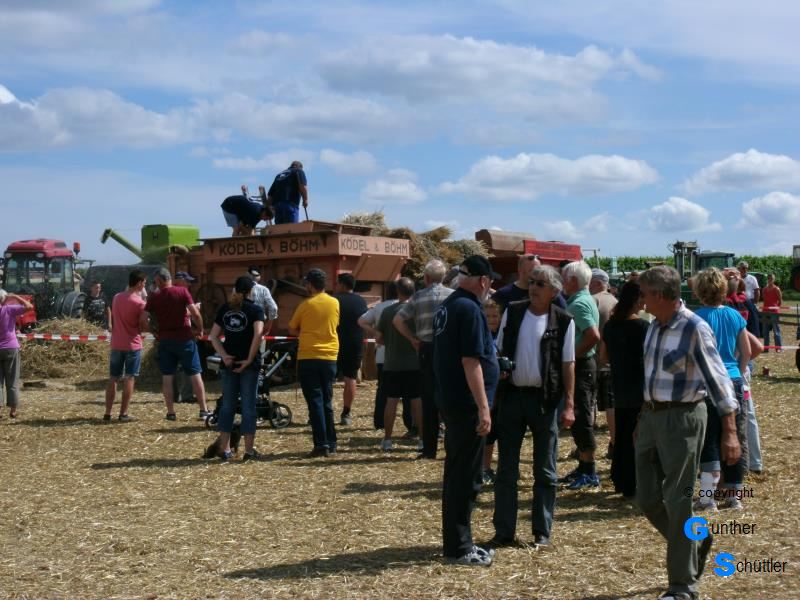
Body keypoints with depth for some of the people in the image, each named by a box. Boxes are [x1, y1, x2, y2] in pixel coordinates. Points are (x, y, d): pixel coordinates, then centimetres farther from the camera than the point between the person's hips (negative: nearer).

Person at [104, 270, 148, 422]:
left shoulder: (116, 298, 5)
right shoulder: (139, 302, -15)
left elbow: (112, 320, 14)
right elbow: (143, 326, -8)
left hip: (116, 344, 5)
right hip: (132, 345, -5)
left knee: (113, 379, 10)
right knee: (129, 379, 1)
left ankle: (107, 413, 10)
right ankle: (123, 414, 0)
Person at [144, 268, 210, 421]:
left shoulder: (154, 296, 0)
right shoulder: (182, 291, -4)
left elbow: (143, 319, -5)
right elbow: (195, 313, -12)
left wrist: (153, 332, 10)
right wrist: (200, 329, 3)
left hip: (165, 340, 1)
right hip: (184, 338, -1)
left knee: (167, 377, 9)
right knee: (195, 374, 5)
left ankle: (170, 412, 9)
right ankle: (203, 410, 5)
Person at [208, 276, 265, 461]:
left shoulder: (224, 308, 8)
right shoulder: (255, 309, -6)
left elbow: (213, 336, 4)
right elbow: (258, 334, -20)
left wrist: (223, 355, -2)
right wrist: (250, 359, -15)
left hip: (229, 362, 4)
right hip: (248, 364, -4)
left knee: (227, 404, 12)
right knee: (248, 405, 3)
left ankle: (224, 448, 15)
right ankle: (249, 450, 5)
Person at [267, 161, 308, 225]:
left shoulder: (279, 175, 28)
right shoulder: (299, 171, 12)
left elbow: (270, 195, 22)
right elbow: (303, 187, -7)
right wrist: (305, 200, 4)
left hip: (277, 205, 6)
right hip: (290, 205, -6)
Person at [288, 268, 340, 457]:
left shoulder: (306, 305, -6)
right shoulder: (335, 303, 4)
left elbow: (292, 330, 4)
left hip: (308, 358, -4)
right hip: (330, 357, 4)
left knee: (315, 402, -2)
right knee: (327, 402, 13)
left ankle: (321, 444, -7)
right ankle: (331, 444, 14)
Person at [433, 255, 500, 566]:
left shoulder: (446, 306, 12)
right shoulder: (470, 309, -17)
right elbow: (471, 361, -21)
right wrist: (483, 408, -20)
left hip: (450, 401, 10)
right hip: (467, 405, -10)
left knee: (456, 474, 16)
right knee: (465, 478, -2)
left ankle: (457, 542, 24)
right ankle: (458, 548, 4)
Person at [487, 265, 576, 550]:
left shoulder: (563, 321, -4)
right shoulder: (512, 312, 2)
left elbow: (568, 364, -3)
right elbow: (499, 353, 6)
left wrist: (569, 404, -8)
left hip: (544, 398, -2)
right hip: (512, 395, 2)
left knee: (545, 471, 7)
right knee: (506, 468, 6)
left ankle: (542, 532, 17)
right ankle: (504, 531, 14)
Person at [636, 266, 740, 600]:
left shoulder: (694, 328, -16)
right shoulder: (656, 326, 8)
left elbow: (718, 380, -17)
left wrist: (730, 432, -21)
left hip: (682, 418, -8)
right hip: (651, 416, 8)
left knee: (677, 503, 0)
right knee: (647, 498, 10)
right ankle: (696, 542, 35)